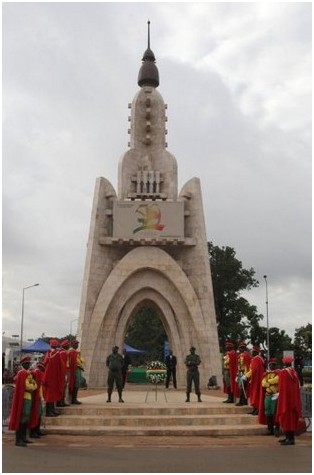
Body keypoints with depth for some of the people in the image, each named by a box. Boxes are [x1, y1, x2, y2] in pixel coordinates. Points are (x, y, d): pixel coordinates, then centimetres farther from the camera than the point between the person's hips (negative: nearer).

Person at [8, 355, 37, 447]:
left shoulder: (28, 373, 17)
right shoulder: (22, 373, -11)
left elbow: (35, 386, 13)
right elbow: (27, 386, -18)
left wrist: (30, 387, -3)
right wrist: (32, 386, -3)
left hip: (28, 398, 10)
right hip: (23, 398, -10)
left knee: (26, 419, 15)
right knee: (21, 419, -10)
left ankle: (23, 438, 23)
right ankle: (18, 440, -10)